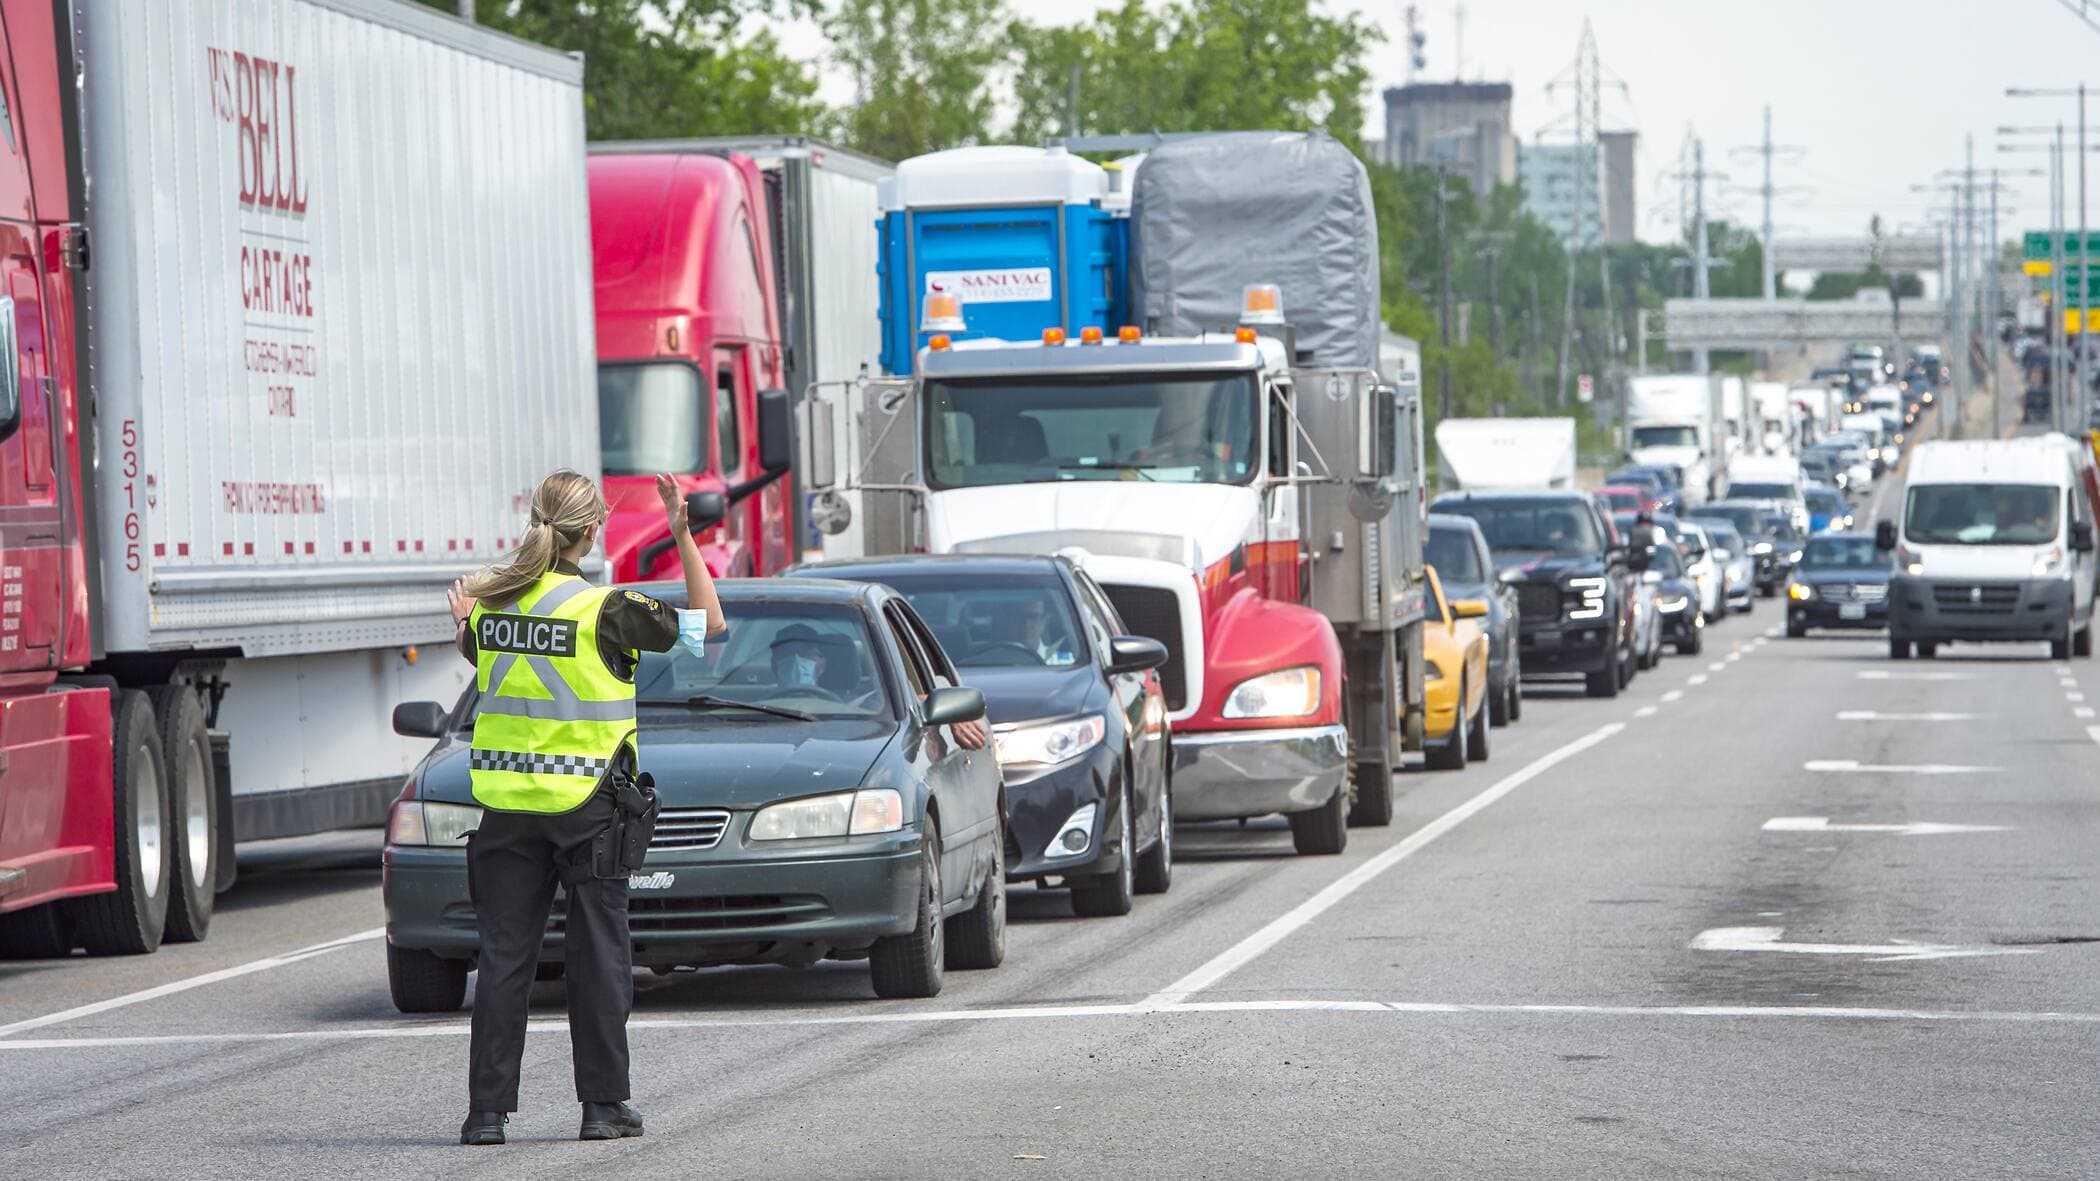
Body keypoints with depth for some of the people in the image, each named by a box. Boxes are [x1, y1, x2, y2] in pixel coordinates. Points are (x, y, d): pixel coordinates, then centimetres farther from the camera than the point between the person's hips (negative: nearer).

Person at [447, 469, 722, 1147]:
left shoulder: (490, 602, 1)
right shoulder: (605, 609, -12)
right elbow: (708, 623, -3)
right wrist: (683, 537, -1)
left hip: (506, 804, 4)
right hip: (587, 805, -4)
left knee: (503, 957, 5)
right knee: (599, 955, 6)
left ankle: (487, 1110, 3)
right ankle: (603, 1105, 8)